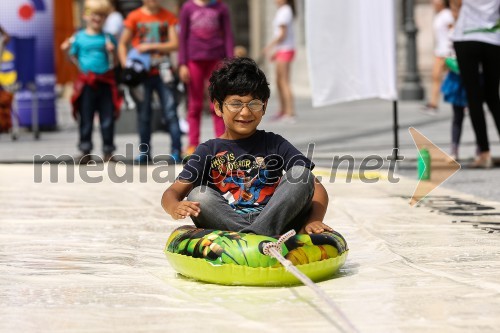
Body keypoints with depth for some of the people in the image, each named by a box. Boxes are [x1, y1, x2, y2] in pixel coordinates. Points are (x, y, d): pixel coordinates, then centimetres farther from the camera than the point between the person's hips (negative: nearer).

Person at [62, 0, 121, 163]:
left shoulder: (108, 38, 7)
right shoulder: (79, 37, 6)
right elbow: (73, 57, 13)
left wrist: (112, 51, -10)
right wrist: (68, 49, -5)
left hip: (105, 82, 0)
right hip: (86, 83, 0)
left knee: (107, 118, 2)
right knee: (86, 118, 3)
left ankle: (108, 151, 9)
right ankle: (85, 151, 10)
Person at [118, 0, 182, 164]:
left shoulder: (168, 17, 5)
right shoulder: (135, 17, 4)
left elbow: (175, 44, -1)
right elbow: (122, 44, 6)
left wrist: (151, 46, -10)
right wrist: (126, 66, -6)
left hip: (162, 72, 0)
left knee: (170, 112, -6)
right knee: (143, 114, 4)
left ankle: (176, 151, -5)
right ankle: (144, 151, 12)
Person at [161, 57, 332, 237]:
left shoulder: (275, 144, 11)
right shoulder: (209, 151, 10)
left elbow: (317, 189, 4)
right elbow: (173, 192, 0)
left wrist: (313, 221, -19)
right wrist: (175, 208, -26)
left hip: (275, 222, 1)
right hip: (225, 226, -1)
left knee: (301, 173, -16)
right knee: (199, 195, -24)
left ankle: (254, 235, -34)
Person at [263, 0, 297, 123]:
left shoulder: (284, 12, -15)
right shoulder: (284, 10, 15)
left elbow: (282, 35, -19)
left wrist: (269, 47, -13)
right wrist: (275, 51, 19)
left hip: (285, 50, -10)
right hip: (283, 50, 10)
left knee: (284, 82, -9)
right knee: (279, 82, 14)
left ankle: (290, 112, -10)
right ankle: (283, 111, 21)